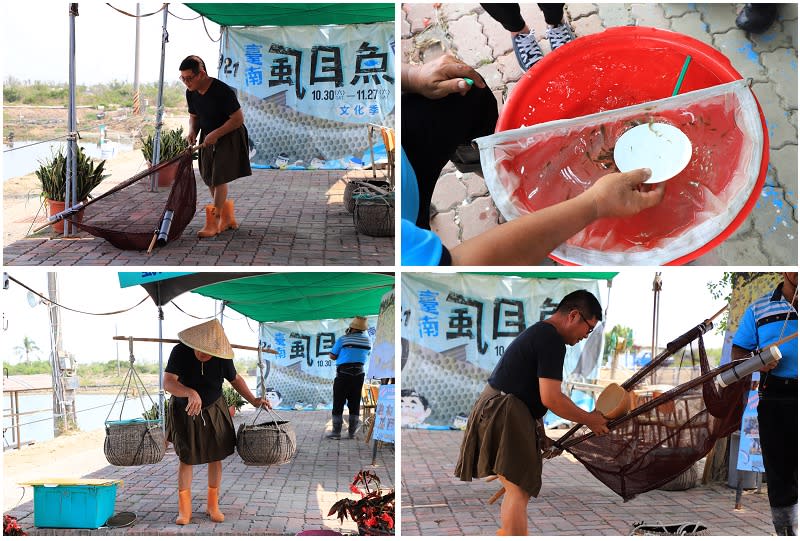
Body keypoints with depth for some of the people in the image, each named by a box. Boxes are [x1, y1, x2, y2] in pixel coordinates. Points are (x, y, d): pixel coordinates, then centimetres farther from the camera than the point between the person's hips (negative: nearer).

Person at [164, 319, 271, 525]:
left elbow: (235, 379, 0)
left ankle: (213, 505, 21)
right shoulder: (180, 352, -27)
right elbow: (168, 382, -38)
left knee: (215, 457, 6)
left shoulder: (221, 358, -19)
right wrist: (190, 392, -56)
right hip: (185, 411, -2)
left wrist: (253, 400, -11)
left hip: (213, 411, 2)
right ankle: (184, 510, 11)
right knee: (186, 458, 2)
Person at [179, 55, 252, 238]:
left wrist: (216, 134, -25)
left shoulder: (223, 91, -26)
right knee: (209, 179, 8)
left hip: (228, 137, -8)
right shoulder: (191, 93, -4)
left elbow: (238, 118, -23)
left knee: (219, 178, -13)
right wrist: (193, 132, -10)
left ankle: (214, 222, -10)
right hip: (208, 138, 8)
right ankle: (227, 218, 21)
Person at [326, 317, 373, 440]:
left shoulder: (343, 340, -9)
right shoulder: (368, 340, 4)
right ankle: (352, 432, 13)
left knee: (338, 403, 2)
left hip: (343, 374, -4)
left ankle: (336, 432, 1)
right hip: (359, 373, 4)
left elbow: (332, 356, -1)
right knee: (355, 404, 11)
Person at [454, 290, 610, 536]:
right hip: (505, 416, -11)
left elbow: (550, 392, 23)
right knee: (519, 491, -11)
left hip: (493, 410, 11)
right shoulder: (552, 341, -15)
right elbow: (550, 399, -19)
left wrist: (586, 415, 19)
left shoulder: (539, 332, 18)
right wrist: (589, 420, -7)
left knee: (516, 488, 18)